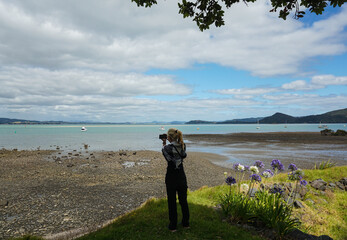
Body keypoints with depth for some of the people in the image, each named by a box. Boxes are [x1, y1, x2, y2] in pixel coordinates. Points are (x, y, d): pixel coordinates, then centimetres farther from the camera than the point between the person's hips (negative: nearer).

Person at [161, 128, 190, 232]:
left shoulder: (167, 147, -18)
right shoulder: (183, 146, -4)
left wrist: (164, 143, 21)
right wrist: (166, 144, 20)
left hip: (171, 177, -4)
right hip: (181, 176, 5)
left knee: (172, 201, 7)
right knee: (183, 200, 16)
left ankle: (173, 226, 16)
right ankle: (186, 223, 28)